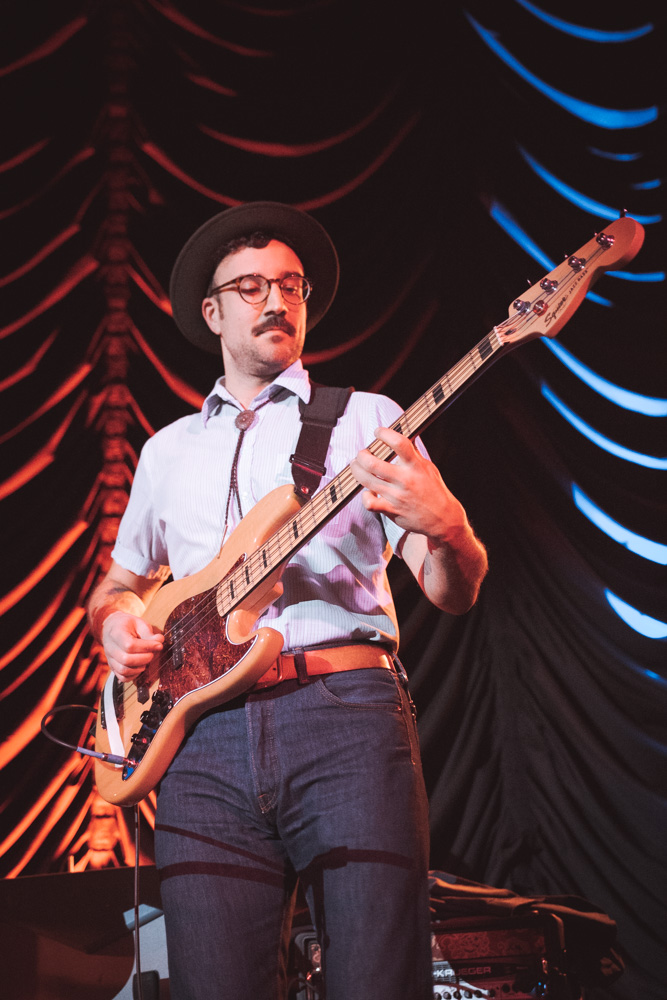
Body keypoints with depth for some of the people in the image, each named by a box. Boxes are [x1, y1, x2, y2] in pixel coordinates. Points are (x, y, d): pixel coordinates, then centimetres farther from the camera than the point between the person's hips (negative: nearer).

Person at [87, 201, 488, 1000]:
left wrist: (444, 529, -19)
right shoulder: (169, 450, 24)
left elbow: (454, 593, 5)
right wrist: (118, 624, 9)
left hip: (346, 713, -2)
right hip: (204, 733, 3)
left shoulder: (366, 419, 13)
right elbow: (118, 583, 34)